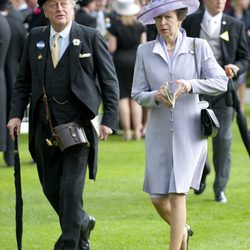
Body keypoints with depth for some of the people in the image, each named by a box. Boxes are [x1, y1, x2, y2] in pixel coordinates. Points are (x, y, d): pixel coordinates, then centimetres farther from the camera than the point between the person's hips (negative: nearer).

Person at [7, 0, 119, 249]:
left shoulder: (91, 38, 0)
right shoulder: (35, 38, 9)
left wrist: (109, 119, -7)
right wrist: (16, 114, 1)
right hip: (44, 125, 4)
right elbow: (23, 81, 14)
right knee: (51, 188, 11)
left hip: (77, 125, -4)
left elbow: (109, 81, 1)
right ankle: (82, 223, 36)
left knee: (71, 189, -10)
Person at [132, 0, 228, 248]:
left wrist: (191, 84, -22)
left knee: (177, 194, -11)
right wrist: (156, 97, -17)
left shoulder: (198, 47, -2)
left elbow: (220, 82, -7)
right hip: (159, 132, 3)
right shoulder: (145, 51, 3)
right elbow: (138, 94, 4)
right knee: (158, 198, 6)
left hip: (189, 132, -3)